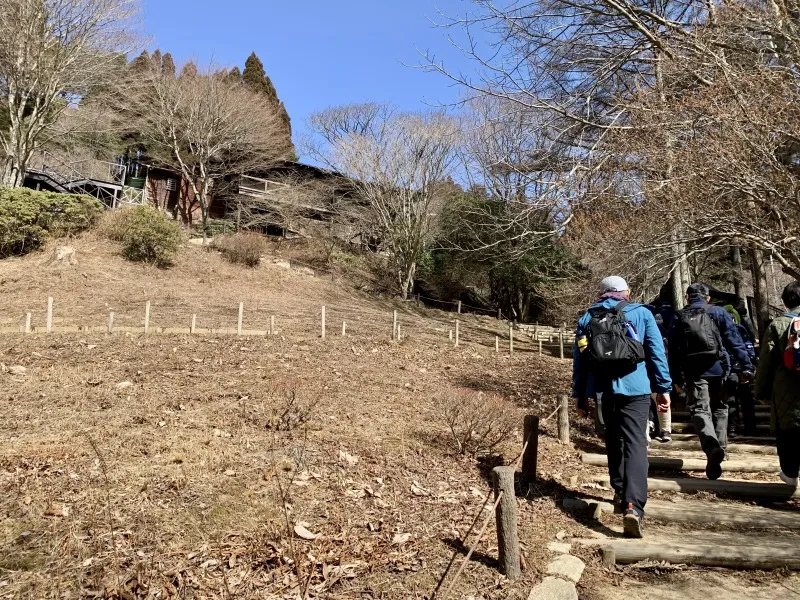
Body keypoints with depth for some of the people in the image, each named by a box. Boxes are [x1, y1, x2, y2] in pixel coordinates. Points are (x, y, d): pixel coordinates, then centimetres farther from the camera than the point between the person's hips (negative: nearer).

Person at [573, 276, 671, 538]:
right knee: (635, 444, -8)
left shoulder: (586, 319, 12)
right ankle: (633, 506, -20)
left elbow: (579, 361, 12)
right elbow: (656, 351, 2)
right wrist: (663, 387, 6)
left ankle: (620, 492, 27)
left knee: (614, 440, 21)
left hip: (602, 390, 3)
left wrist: (580, 395, 16)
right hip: (634, 388, -3)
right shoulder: (641, 313, 7)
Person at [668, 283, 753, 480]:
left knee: (699, 410, -6)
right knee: (719, 408, 19)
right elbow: (734, 340, -2)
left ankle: (712, 447, -30)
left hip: (693, 372, -1)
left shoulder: (679, 318, 9)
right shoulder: (719, 312, 5)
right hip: (718, 368, 1)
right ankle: (721, 448, 22)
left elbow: (673, 351, 9)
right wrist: (745, 366, 0)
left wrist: (676, 378, 14)